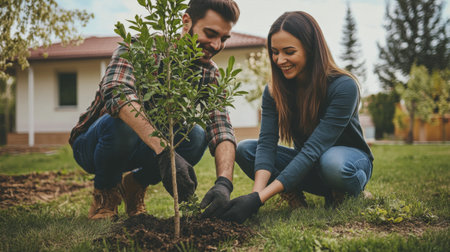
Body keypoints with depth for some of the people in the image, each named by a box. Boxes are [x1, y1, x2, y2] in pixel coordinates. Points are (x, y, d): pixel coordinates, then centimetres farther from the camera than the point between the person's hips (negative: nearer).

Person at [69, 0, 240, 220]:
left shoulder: (208, 73, -8)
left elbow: (221, 129, -20)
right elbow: (117, 93, -44)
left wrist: (224, 181, -40)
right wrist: (164, 151, -55)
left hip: (144, 148, 4)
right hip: (92, 143, -4)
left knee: (195, 136, -24)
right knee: (122, 124, -37)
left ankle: (135, 184, 3)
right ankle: (105, 192, -6)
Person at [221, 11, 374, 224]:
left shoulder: (343, 87, -27)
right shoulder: (273, 91, -11)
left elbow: (313, 149, -34)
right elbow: (267, 144, -21)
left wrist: (260, 198, -42)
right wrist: (256, 191, -43)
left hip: (350, 159, -4)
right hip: (308, 164, 4)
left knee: (333, 162, -41)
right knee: (245, 149, -18)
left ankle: (353, 191, -8)